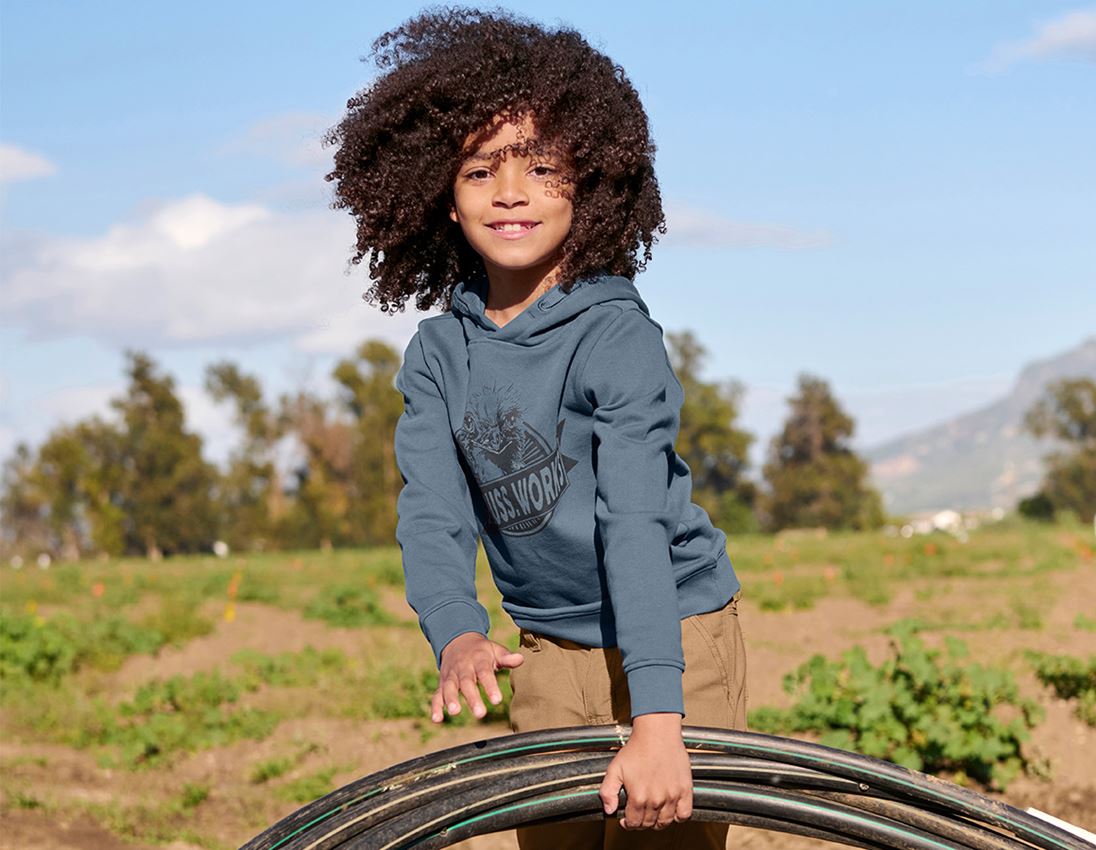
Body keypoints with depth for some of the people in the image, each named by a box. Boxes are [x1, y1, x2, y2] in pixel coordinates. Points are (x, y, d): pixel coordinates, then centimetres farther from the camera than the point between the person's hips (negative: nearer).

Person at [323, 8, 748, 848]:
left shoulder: (618, 337, -19)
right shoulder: (438, 354, -3)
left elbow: (637, 523, -29)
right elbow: (432, 513, -12)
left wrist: (655, 723, -37)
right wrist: (457, 635, -33)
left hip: (674, 633, -5)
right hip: (551, 651, 5)